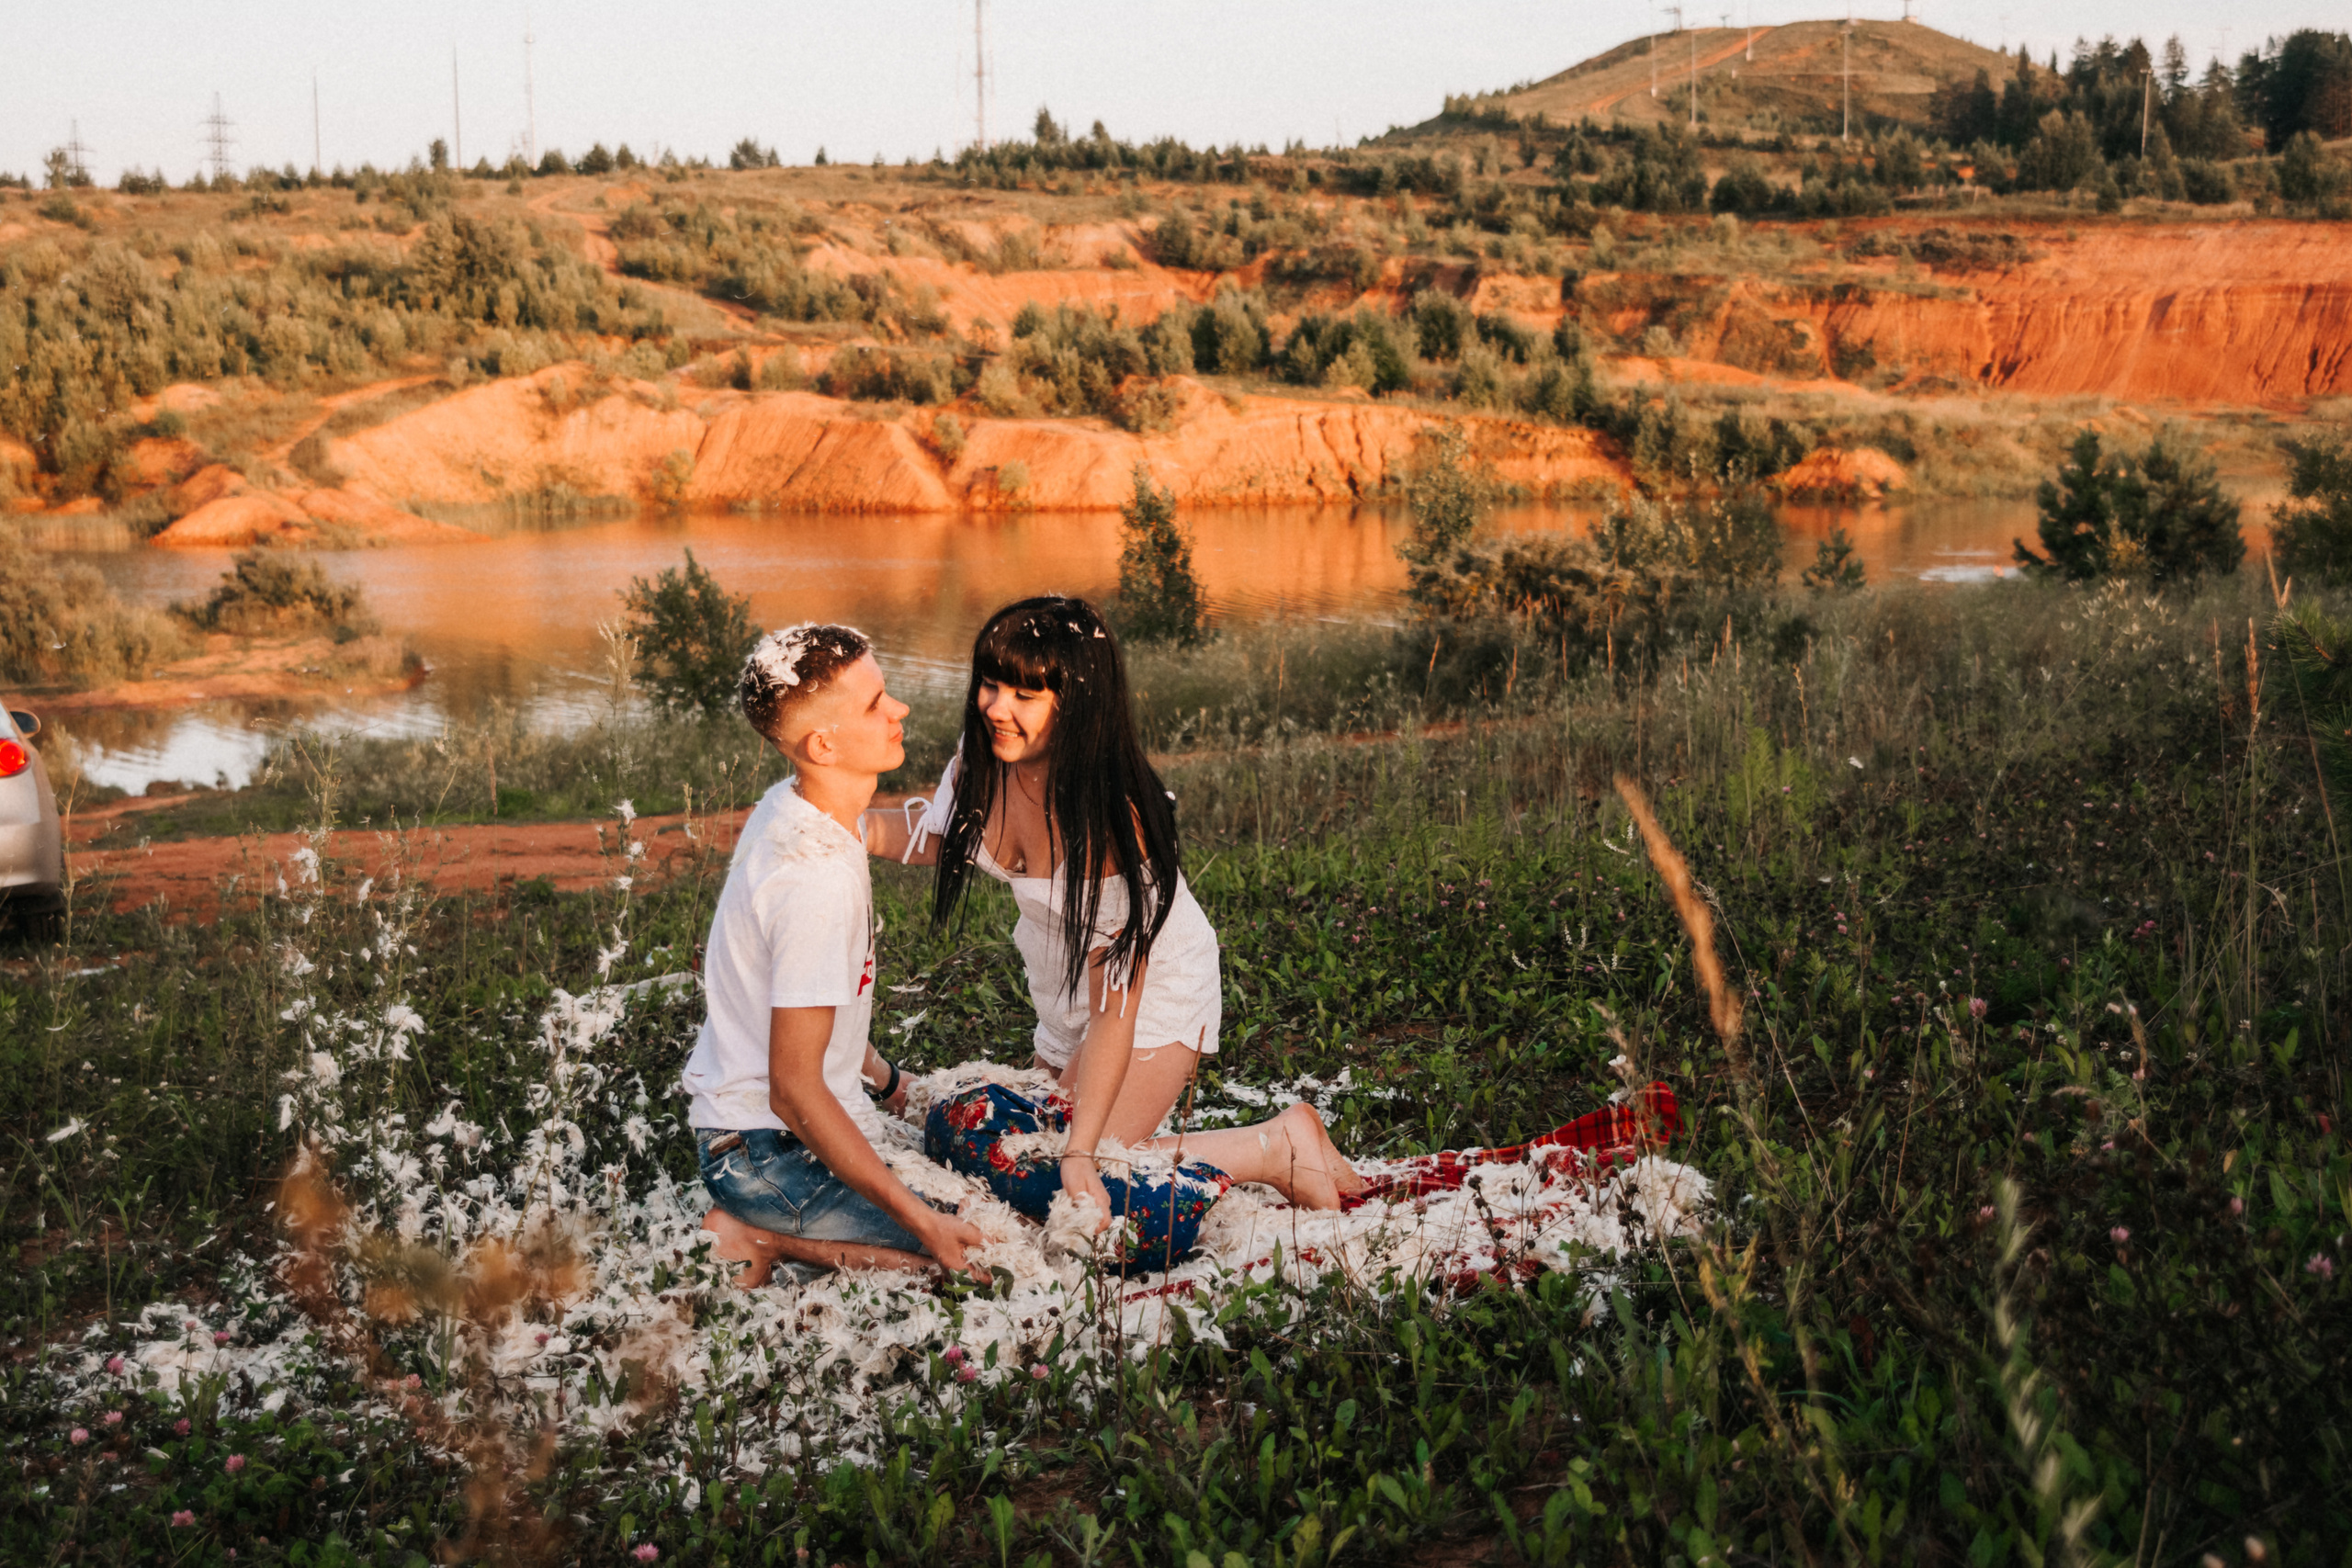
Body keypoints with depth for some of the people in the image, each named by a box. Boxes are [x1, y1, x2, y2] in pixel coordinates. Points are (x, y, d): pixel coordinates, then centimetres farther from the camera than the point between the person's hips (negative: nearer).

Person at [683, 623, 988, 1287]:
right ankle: (765, 1242, -8)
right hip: (775, 1154, -10)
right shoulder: (819, 881, -27)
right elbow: (794, 1089, -26)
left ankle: (761, 1229, 11)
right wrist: (919, 1221, -24)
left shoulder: (785, 808, 2)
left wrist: (880, 1076, 27)